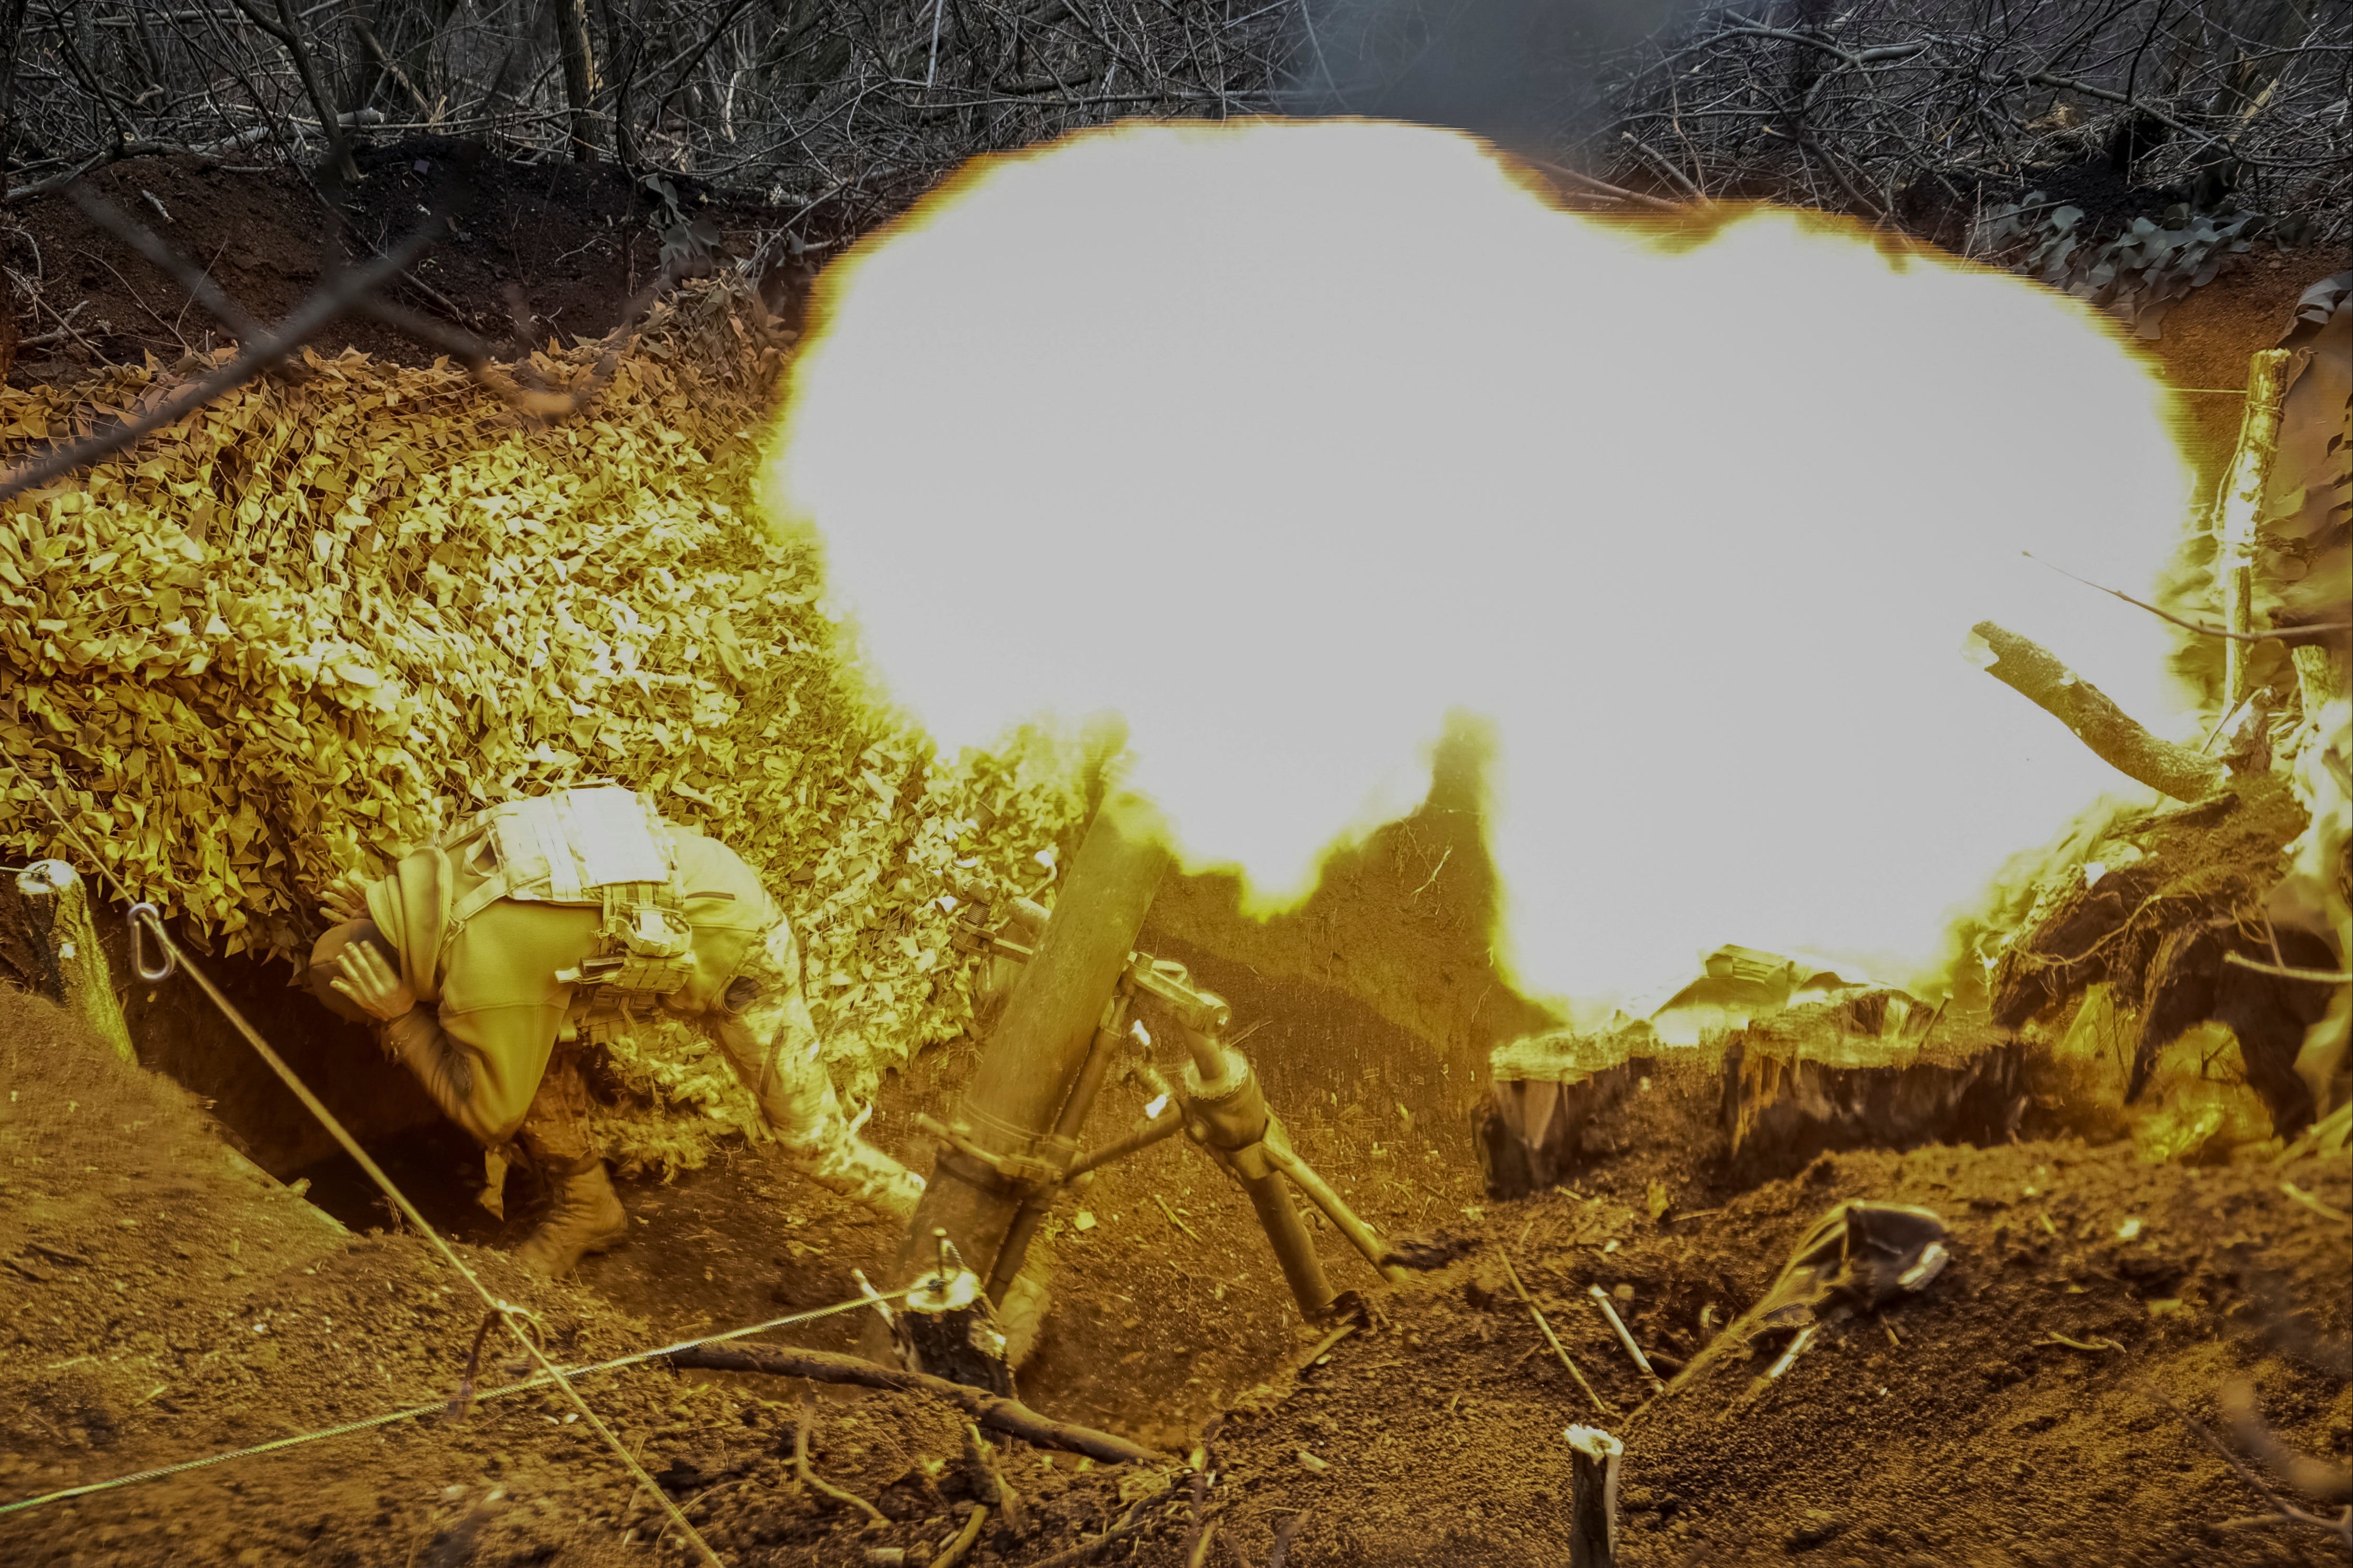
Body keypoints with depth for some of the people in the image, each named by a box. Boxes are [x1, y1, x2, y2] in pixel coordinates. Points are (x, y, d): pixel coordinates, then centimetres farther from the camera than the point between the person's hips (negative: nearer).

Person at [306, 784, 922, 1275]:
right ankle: (586, 1208, 22)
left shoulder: (484, 979, -30)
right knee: (539, 1045, 4)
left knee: (811, 1136, 2)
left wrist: (403, 1020, -18)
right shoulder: (441, 864, -8)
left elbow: (490, 1117, -15)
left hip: (734, 947, -9)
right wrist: (379, 910, 2)